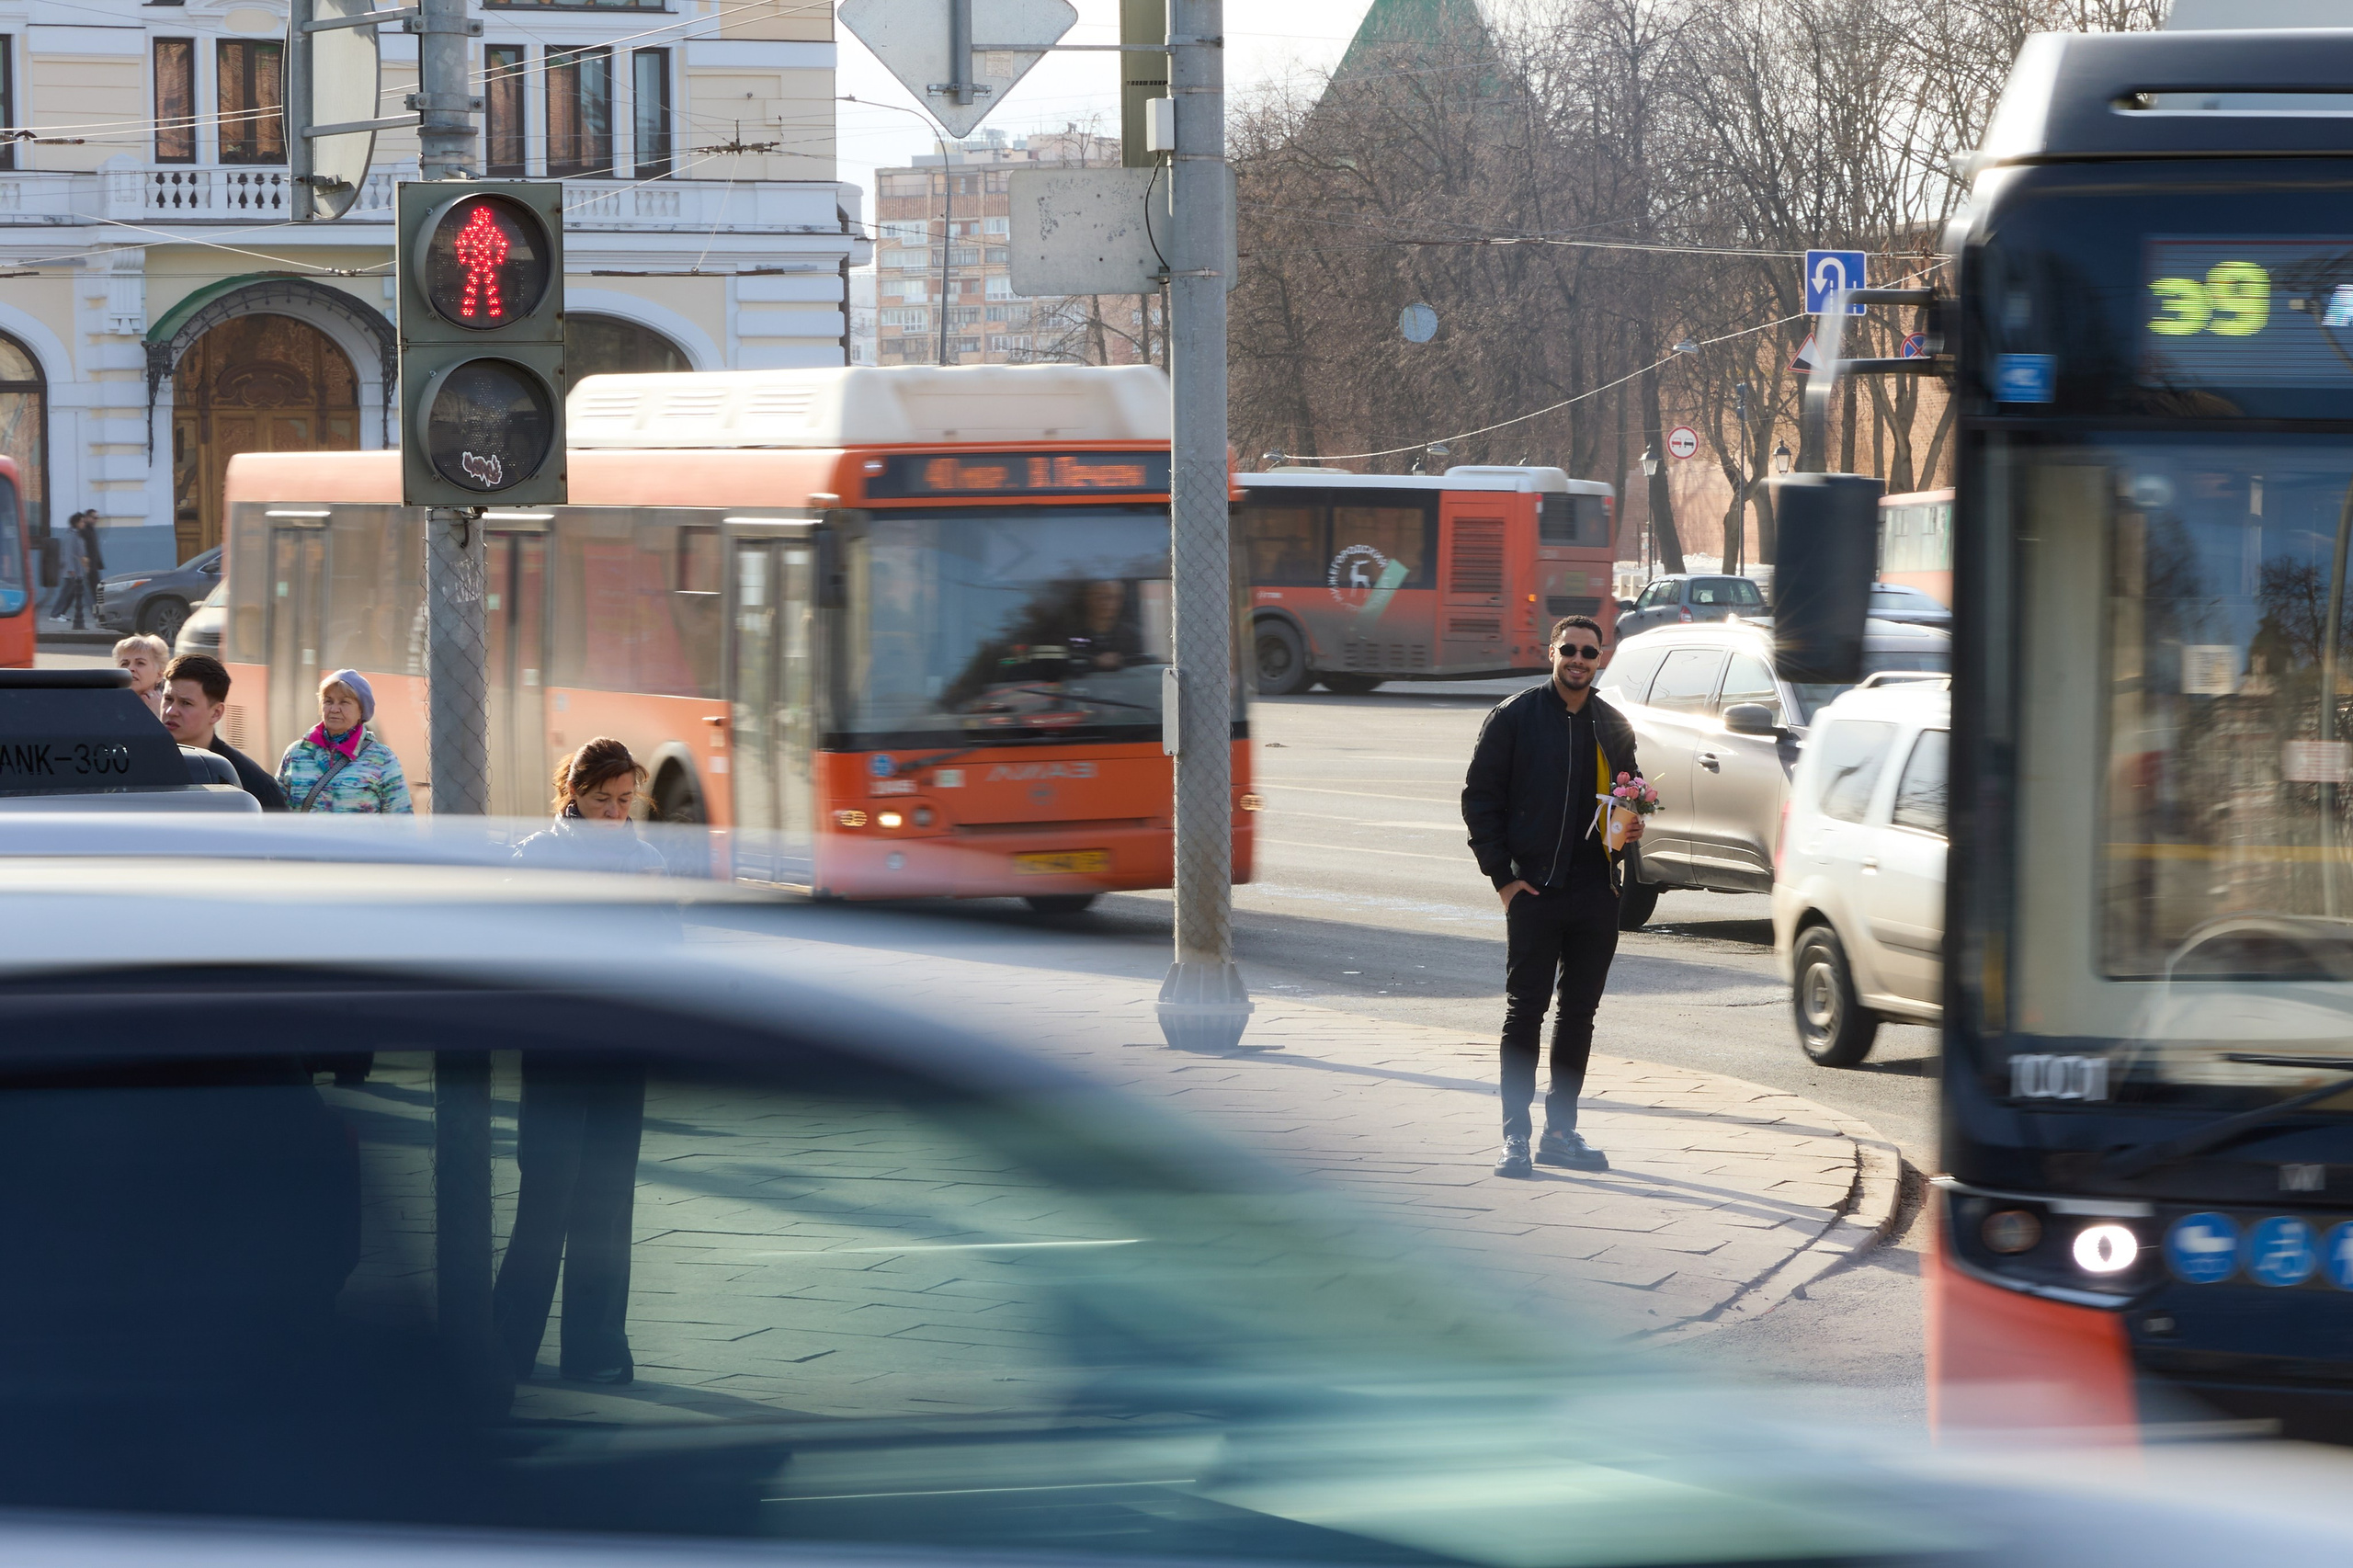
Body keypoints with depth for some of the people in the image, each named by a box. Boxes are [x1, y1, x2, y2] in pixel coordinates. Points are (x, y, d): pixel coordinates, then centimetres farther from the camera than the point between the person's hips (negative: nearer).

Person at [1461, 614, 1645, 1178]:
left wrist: (1633, 825, 1)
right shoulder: (1514, 717, -2)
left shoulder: (1614, 727, 11)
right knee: (1525, 1011, -3)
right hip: (1533, 892, -4)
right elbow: (1479, 798, -1)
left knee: (1579, 1013, 9)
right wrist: (1502, 875, -7)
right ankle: (1515, 1135, 0)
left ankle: (1561, 1130, 17)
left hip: (1597, 895, 4)